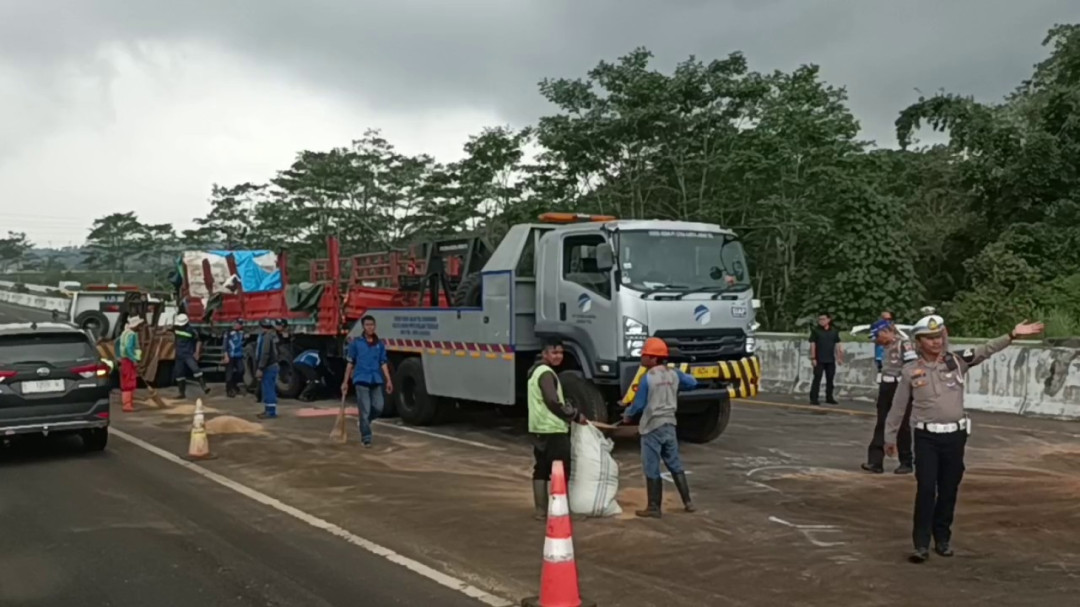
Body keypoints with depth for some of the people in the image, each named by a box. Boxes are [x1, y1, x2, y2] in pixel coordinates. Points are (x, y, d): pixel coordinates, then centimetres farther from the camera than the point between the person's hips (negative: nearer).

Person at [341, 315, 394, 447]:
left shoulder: (380, 344, 10)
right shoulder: (356, 343, 2)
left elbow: (383, 363, 10)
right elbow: (350, 363, 4)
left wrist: (388, 380, 2)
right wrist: (345, 381, 3)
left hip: (376, 380, 3)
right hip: (361, 379, -3)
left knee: (378, 408, -1)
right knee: (365, 410, -5)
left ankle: (364, 422, 28)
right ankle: (366, 437, 4)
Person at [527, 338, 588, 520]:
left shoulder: (536, 371, 17)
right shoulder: (546, 373, -16)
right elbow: (553, 403, -22)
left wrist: (570, 411, 16)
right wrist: (575, 416, -11)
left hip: (539, 429, 10)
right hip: (553, 430, -10)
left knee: (541, 470, 11)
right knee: (561, 472, -5)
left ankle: (541, 510, 16)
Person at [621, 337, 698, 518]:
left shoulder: (647, 378, -15)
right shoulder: (674, 374, 1)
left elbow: (639, 404, -10)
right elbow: (693, 383, 13)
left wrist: (627, 415, 9)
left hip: (652, 427, -6)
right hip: (669, 425, 6)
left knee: (652, 468, 2)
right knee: (675, 464, 16)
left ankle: (654, 507, 7)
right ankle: (688, 502, 19)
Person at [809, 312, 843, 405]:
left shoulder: (834, 331, 7)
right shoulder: (815, 330, -3)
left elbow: (837, 345, 11)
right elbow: (812, 345, -5)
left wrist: (839, 357, 7)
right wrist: (813, 358, -11)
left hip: (831, 360, 4)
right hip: (819, 360, -4)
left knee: (830, 379, 9)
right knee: (817, 378, -5)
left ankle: (829, 398, 19)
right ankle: (813, 398, -4)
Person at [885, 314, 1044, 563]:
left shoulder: (957, 361, 0)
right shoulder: (911, 371, -2)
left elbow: (987, 350, -13)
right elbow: (898, 408, 6)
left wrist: (1012, 335, -28)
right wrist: (890, 437, 11)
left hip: (955, 435, 2)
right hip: (926, 437, -2)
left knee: (949, 490, 10)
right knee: (926, 490, -6)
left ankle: (943, 538, 26)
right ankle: (921, 544, 2)